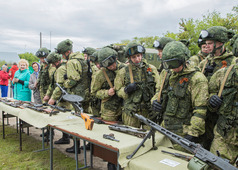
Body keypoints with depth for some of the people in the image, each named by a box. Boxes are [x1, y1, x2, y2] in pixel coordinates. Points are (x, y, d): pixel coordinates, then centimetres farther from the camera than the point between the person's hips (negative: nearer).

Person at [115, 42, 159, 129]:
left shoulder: (152, 69, 4)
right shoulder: (123, 72, 1)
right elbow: (118, 91, 5)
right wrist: (126, 90, -14)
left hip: (149, 111, 1)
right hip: (131, 112, -1)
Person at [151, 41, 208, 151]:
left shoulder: (197, 79, -13)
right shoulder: (167, 76, 9)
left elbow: (200, 110, -17)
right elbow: (159, 92, 23)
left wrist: (193, 133, -20)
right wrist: (155, 102, 1)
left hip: (183, 134, -7)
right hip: (165, 129, 7)